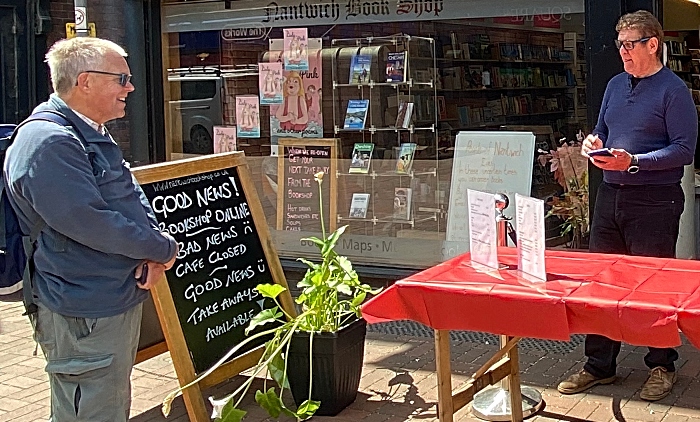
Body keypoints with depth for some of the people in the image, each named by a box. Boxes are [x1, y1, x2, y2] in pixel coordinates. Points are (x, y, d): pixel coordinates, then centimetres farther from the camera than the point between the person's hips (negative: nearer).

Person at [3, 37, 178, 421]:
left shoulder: (94, 136, 14)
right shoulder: (48, 143, -22)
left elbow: (134, 197, 15)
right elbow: (90, 222, -27)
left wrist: (152, 255, -4)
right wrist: (164, 249, -14)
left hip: (119, 299, 11)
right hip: (85, 313, -10)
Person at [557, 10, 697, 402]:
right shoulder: (616, 85, 14)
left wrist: (633, 161, -21)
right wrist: (593, 142, 0)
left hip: (654, 202, -7)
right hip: (610, 194, 7)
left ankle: (662, 366, 21)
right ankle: (599, 365, 22)